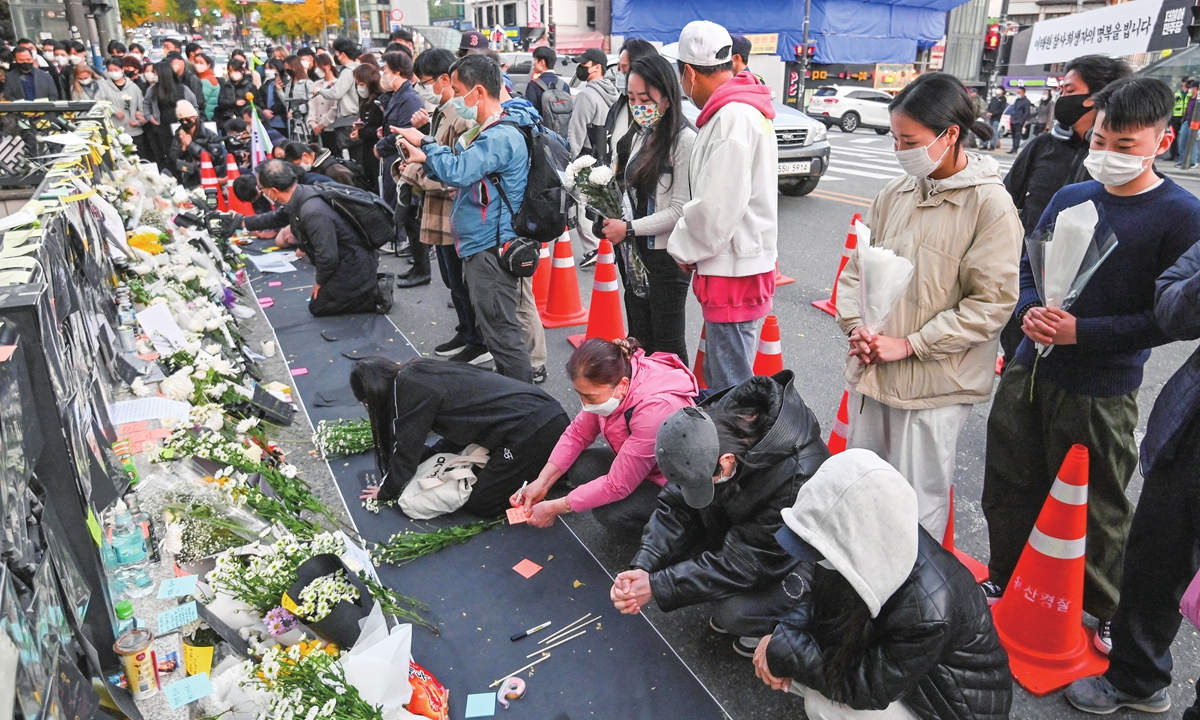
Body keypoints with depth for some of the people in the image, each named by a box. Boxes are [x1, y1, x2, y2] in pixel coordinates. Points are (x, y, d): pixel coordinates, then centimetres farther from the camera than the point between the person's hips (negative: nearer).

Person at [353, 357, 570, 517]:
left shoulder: (411, 388, -8)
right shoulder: (419, 374, 18)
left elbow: (407, 449, -1)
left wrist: (385, 492, 14)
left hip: (533, 430, -9)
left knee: (479, 503, 4)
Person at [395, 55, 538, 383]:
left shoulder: (501, 137, -19)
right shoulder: (493, 131, 16)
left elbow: (456, 172, -28)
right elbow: (464, 175, 18)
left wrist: (426, 143, -12)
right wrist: (425, 159, 3)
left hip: (491, 249, -11)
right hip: (482, 245, 11)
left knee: (501, 331, -5)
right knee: (498, 329, 18)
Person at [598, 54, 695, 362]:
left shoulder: (685, 140, -14)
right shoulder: (639, 137, 12)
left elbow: (681, 210, -18)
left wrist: (629, 229, -16)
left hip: (666, 257, -8)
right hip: (634, 255, 8)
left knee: (667, 347, 2)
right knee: (639, 340, 17)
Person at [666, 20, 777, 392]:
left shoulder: (733, 117, -19)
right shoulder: (741, 109, 13)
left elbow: (717, 206, -22)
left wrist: (685, 248, -6)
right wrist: (692, 248, 11)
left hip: (734, 273, -10)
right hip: (730, 265, 10)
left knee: (731, 386, -2)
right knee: (717, 376, 21)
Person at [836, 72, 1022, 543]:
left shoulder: (989, 205, -11)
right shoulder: (895, 194, 6)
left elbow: (990, 303, -13)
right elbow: (857, 266, 13)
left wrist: (908, 345, -15)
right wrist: (856, 326, -3)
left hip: (934, 385, -6)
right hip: (869, 372, 6)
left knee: (916, 508, 3)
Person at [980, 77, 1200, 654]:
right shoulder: (1071, 197, 5)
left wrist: (1081, 332, -19)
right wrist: (1029, 311, -8)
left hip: (1099, 394, -5)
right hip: (1029, 372, 5)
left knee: (1097, 510, 11)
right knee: (1008, 488, 16)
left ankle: (1110, 612, 37)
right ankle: (1005, 581, 40)